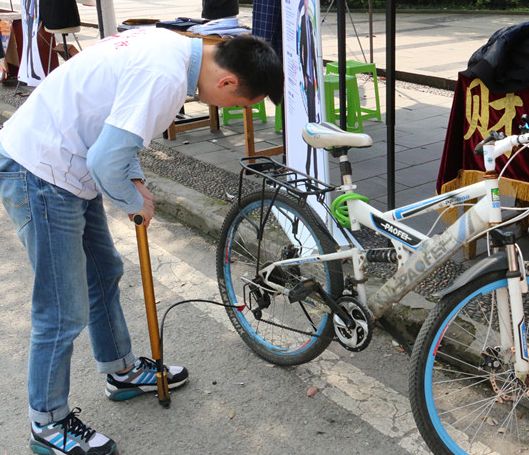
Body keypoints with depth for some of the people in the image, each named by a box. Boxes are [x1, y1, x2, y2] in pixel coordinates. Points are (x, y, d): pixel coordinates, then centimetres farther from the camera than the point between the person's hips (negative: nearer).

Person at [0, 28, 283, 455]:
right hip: (40, 176, -10)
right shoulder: (166, 77, -27)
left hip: (62, 164, 10)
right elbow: (106, 161, -28)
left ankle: (123, 372, 42)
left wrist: (136, 180, 8)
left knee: (104, 274, 23)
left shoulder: (169, 44, 4)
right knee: (64, 312, 0)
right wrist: (136, 201, -9)